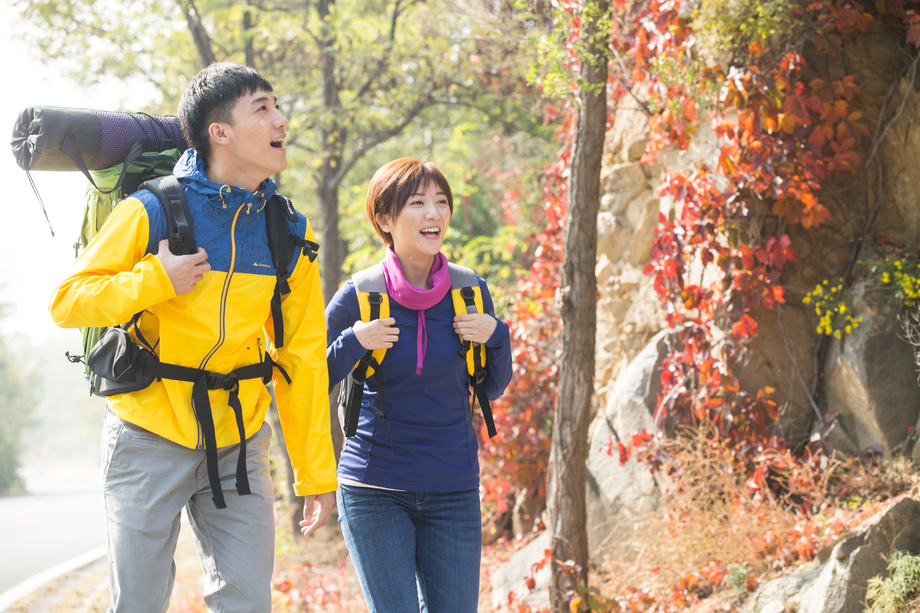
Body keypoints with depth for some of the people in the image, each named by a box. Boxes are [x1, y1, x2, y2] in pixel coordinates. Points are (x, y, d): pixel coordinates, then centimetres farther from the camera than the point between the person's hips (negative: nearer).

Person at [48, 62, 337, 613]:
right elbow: (67, 302, -6)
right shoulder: (153, 212, -10)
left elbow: (303, 359, 5)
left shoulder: (290, 232, 2)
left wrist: (317, 473, 4)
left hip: (240, 445, 3)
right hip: (150, 440, -3)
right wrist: (153, 281, -22)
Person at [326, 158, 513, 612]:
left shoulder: (469, 291, 1)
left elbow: (493, 389, 12)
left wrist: (496, 336, -6)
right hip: (375, 490, -3)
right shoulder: (359, 297, -7)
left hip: (453, 491, 3)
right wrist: (353, 344, -15)